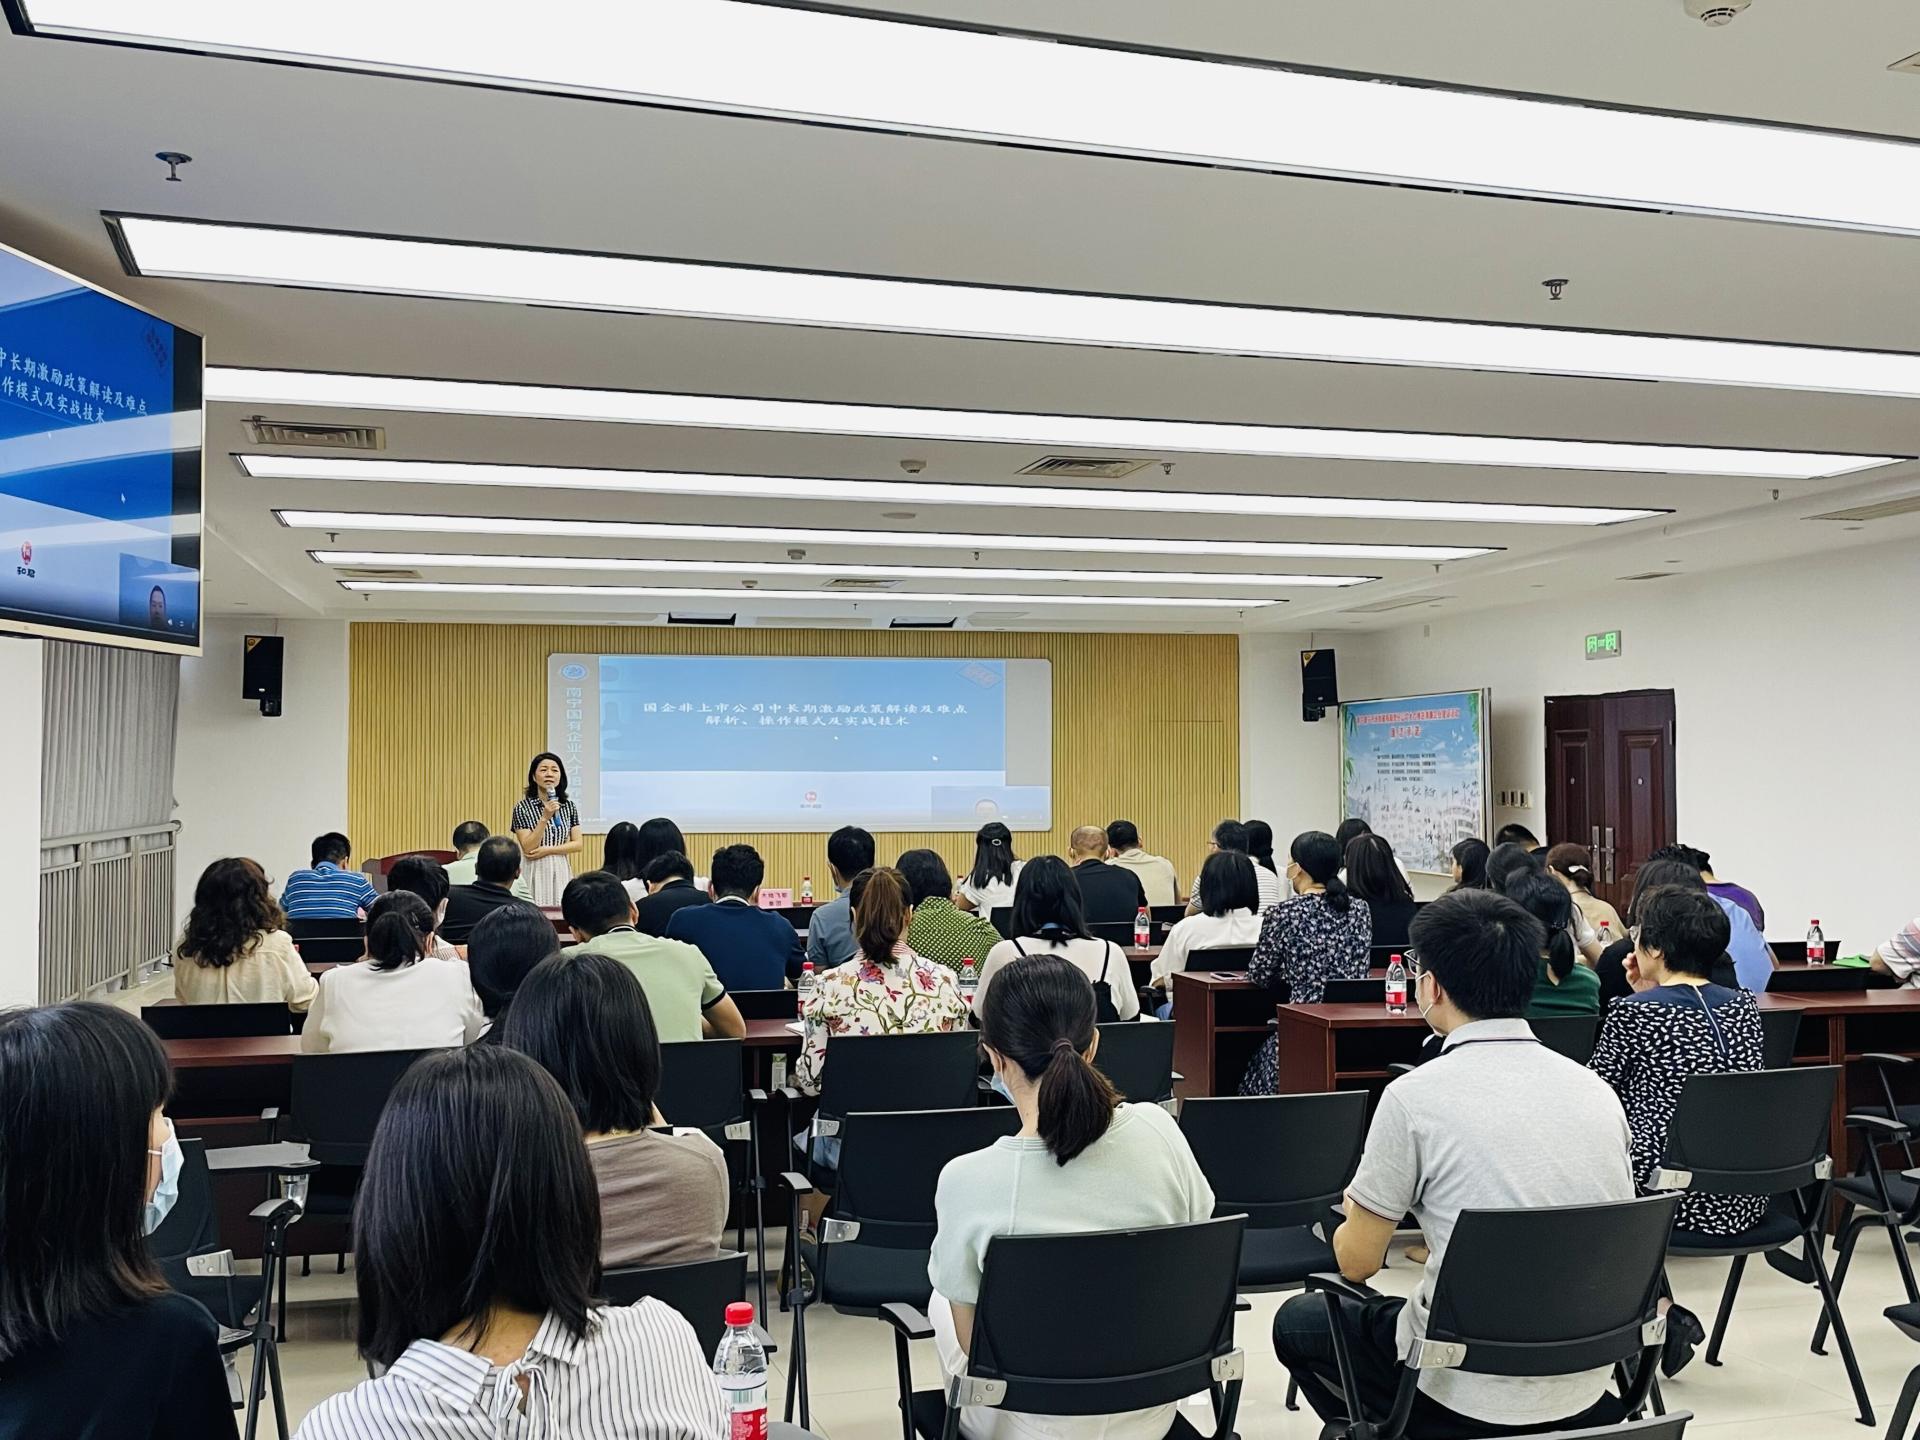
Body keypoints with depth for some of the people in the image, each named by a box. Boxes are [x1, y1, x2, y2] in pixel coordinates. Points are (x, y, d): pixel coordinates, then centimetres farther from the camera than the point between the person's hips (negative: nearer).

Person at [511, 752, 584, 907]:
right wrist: (545, 817, -20)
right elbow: (528, 848, -11)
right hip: (536, 872, -3)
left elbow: (579, 844, 3)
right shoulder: (522, 807, -4)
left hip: (562, 872, 3)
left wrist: (547, 850, -8)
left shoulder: (569, 806, 6)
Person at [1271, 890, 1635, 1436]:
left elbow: (1357, 1261, -7)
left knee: (1296, 1322, 20)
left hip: (1473, 1394, -6)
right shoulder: (1598, 1090, 0)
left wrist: (1361, 1210, 15)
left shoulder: (1415, 1096, -16)